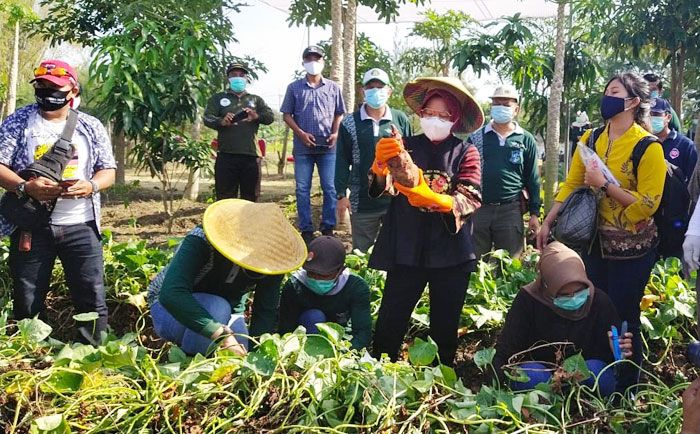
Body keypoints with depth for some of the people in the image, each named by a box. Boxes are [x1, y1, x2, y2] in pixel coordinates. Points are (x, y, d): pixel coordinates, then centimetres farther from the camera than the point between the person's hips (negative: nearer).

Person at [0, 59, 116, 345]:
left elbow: (108, 171, 8)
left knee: (92, 298, 2)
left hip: (80, 226, 1)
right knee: (27, 302, 8)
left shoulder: (91, 126, 7)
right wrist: (26, 187, -22)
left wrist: (90, 186, -15)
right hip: (31, 226, -1)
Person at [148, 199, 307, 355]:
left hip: (225, 314, 5)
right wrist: (223, 335, -55)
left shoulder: (272, 261, -20)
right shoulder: (200, 242, -35)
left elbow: (266, 313, -20)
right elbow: (171, 294, -47)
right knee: (218, 308, -35)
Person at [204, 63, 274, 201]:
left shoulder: (255, 99, 19)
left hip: (251, 155, 2)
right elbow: (207, 118, 2)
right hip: (226, 155, -2)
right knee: (225, 199, -3)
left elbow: (270, 116, 6)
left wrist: (257, 116, -17)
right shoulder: (218, 98, 15)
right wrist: (221, 122, -22)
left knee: (251, 199, 5)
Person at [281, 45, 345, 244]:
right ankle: (306, 230, 9)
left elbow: (339, 114, 13)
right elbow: (287, 114, 7)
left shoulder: (333, 88, 10)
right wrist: (301, 133, -7)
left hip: (328, 146, 0)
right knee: (302, 189, 2)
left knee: (330, 188, 0)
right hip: (303, 146, 0)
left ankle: (328, 228, 9)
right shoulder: (294, 87, 8)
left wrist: (335, 133, -5)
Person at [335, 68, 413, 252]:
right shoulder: (350, 124, 2)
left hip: (397, 200, 0)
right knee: (362, 253, 9)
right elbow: (342, 161, 3)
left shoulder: (401, 120, 4)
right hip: (362, 202, 0)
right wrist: (341, 195, -2)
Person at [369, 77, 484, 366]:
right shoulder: (407, 146, 5)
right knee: (390, 321, 0)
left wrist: (432, 198, -30)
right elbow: (384, 187, -10)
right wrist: (381, 164, -34)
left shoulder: (466, 153, 3)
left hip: (451, 252, 0)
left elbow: (470, 200, -11)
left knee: (445, 326, 12)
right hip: (406, 248, 0)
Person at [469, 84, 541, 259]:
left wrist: (534, 214, 3)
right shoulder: (476, 137, 7)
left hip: (511, 210, 0)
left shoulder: (526, 140, 7)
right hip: (477, 209, 1)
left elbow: (532, 180, 8)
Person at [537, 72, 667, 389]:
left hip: (631, 248, -5)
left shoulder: (648, 147, -14)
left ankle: (626, 389, 22)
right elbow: (571, 184, 3)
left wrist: (605, 185, -22)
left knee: (622, 317, 3)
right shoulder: (590, 139, 3)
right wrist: (548, 222, -3)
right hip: (594, 241, 5)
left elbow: (648, 204, -18)